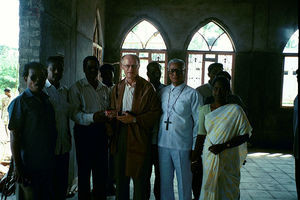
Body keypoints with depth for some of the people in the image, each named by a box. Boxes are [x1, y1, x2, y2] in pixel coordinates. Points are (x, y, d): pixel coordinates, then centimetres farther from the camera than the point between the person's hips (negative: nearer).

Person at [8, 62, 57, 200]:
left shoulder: (46, 100, 10)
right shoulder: (19, 102, -11)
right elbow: (14, 135, -14)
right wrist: (18, 166, -16)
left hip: (48, 164, 7)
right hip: (28, 166, -6)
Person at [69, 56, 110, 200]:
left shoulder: (104, 88, 15)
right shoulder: (76, 88, -2)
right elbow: (74, 113, -12)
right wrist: (92, 117, -26)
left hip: (101, 131, 5)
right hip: (84, 130, -4)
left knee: (101, 168, 11)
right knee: (84, 168, 3)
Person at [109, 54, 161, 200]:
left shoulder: (147, 88, -4)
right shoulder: (117, 88, 12)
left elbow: (155, 113, -8)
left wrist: (134, 119, -16)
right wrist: (112, 115, -4)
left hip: (139, 137, -5)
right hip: (120, 136, 5)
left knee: (139, 176, 3)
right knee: (120, 176, 14)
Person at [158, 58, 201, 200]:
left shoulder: (192, 94, -4)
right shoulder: (163, 92, 10)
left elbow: (198, 122, -4)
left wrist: (195, 148, -7)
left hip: (183, 146, -4)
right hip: (163, 144, 4)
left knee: (184, 183, 8)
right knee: (165, 181, 15)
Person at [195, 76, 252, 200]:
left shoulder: (235, 110, -4)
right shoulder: (204, 109, 5)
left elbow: (245, 135, -6)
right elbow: (201, 135, 7)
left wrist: (223, 146, -15)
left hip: (229, 159, -2)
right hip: (209, 158, 2)